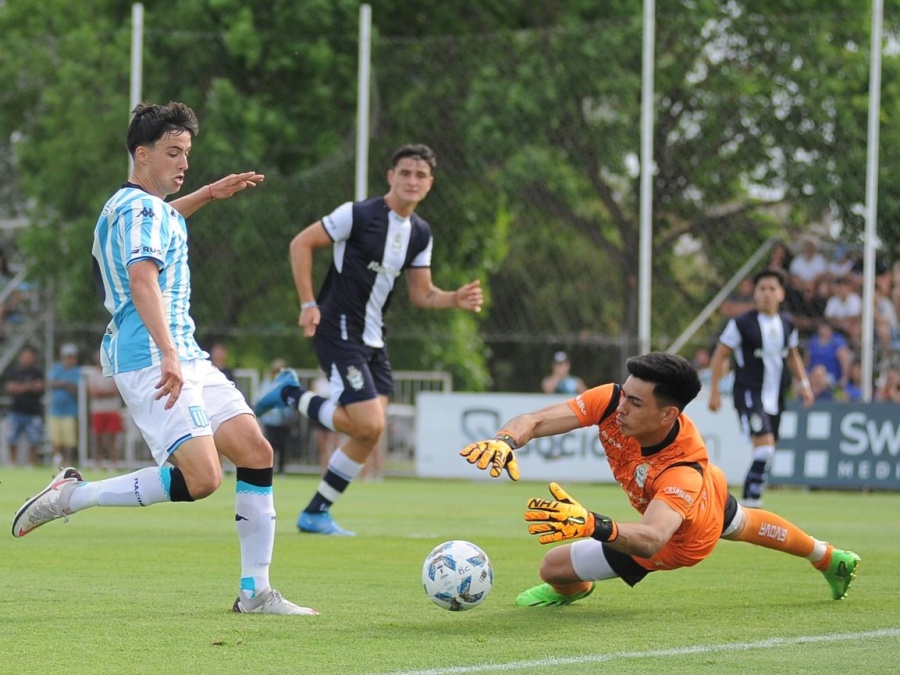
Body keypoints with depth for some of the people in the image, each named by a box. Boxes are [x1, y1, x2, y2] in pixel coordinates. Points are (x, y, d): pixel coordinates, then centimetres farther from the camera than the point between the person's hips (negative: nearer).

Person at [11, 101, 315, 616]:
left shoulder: (130, 205, 22)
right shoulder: (141, 207, -11)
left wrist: (209, 194, 45)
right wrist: (167, 353, -38)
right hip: (150, 361, -10)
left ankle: (256, 592, 1)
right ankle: (73, 495, -6)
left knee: (257, 453, 1)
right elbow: (142, 276, -28)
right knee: (201, 479, -22)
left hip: (183, 357, 10)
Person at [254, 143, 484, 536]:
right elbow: (301, 244, -9)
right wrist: (308, 304, -14)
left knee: (370, 431, 5)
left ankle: (316, 513, 17)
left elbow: (421, 294, 13)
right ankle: (292, 396, 4)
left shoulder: (420, 234, 9)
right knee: (369, 425, -18)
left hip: (372, 338, 8)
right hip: (339, 331, -8)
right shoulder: (359, 215, -13)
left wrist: (456, 299, -7)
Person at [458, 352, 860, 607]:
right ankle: (828, 558, 65)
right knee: (742, 525, 37)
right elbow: (534, 421, -37)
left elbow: (650, 541, -64)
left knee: (554, 567, -3)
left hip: (685, 538, -6)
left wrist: (592, 525, -81)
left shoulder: (684, 471, -49)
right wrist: (505, 441, -60)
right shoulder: (613, 401, -35)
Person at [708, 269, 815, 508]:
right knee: (765, 446, -23)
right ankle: (752, 499, -18)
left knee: (765, 453, 10)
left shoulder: (787, 324, 8)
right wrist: (714, 391, -6)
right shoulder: (742, 323, -8)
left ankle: (747, 501, 24)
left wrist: (804, 384, 12)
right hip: (749, 393, -6)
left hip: (775, 396, 6)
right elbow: (720, 356, -3)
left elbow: (793, 356, 23)